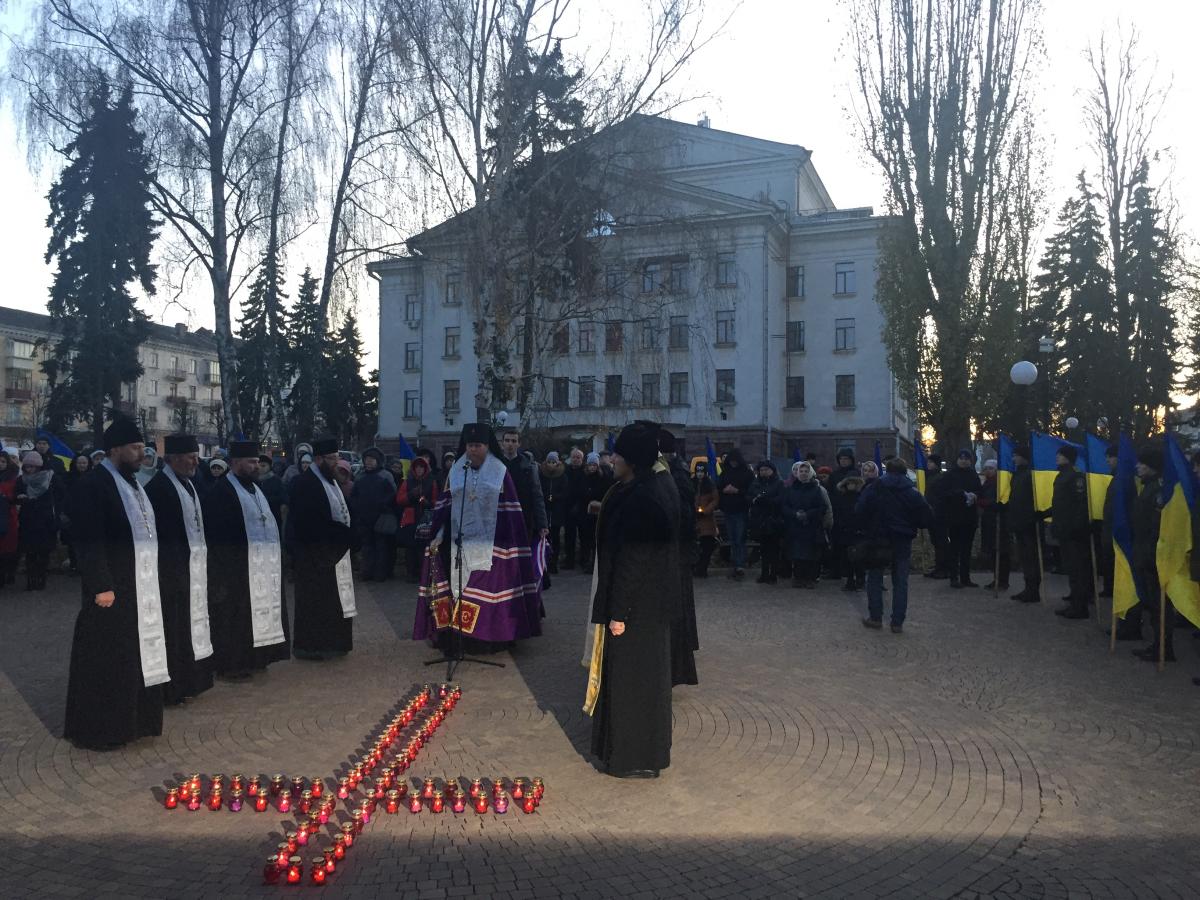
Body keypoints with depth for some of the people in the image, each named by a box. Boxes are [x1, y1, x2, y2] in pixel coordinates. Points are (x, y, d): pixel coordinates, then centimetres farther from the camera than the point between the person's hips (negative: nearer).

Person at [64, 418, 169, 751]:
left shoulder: (131, 483, 12)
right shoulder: (95, 484, -14)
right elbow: (89, 540, -18)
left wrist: (150, 580, 14)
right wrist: (101, 586, -21)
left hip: (141, 587, 8)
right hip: (112, 589, -8)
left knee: (134, 657, 15)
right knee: (105, 660, 2)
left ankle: (129, 719, 26)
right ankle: (97, 729, 14)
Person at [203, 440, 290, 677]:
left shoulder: (254, 488, 14)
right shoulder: (221, 491, -12)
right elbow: (212, 533, -15)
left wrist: (275, 556, 10)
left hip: (263, 565, 8)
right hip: (235, 567, -8)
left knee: (257, 611, 13)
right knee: (234, 616, 0)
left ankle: (252, 657, 23)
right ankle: (230, 663, 10)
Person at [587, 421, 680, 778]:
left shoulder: (638, 499, -25)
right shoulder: (658, 488, 5)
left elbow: (631, 560, -24)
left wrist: (618, 612, -20)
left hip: (637, 604, -10)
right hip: (653, 601, 10)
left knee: (631, 678, 4)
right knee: (645, 675, 20)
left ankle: (635, 759, 18)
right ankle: (647, 751, 35)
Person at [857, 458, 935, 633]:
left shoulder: (873, 488, -5)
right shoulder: (912, 492, -1)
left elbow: (859, 511, -12)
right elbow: (927, 517, -3)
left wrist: (867, 528, 3)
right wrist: (912, 525, 13)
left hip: (878, 539, -1)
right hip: (903, 542, 1)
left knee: (875, 578, 11)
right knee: (900, 582, 7)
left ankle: (875, 617, 11)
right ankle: (898, 622, 5)